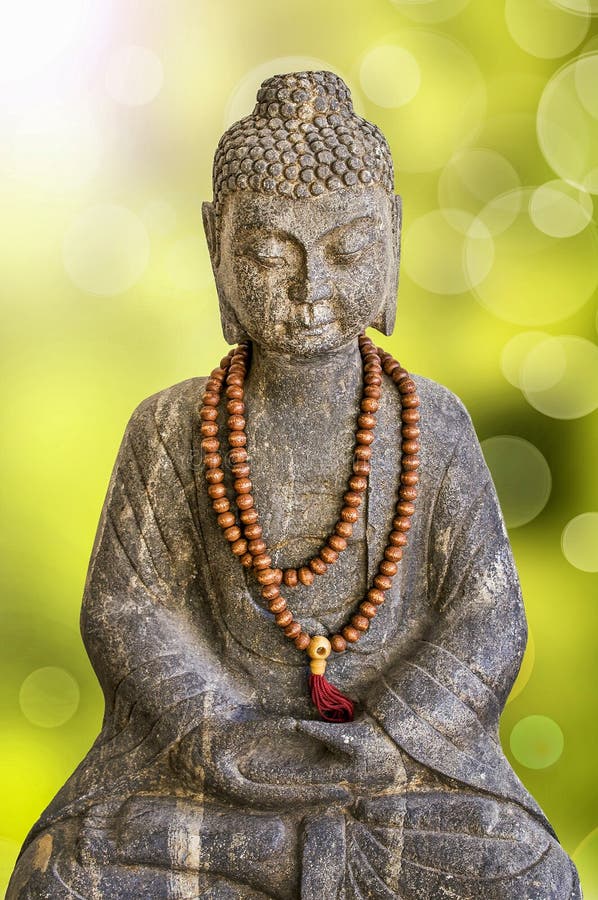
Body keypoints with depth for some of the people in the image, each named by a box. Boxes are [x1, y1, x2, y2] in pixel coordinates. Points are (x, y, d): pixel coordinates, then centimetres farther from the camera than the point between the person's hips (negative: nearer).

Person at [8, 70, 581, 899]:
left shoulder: (432, 426, 0)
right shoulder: (172, 429, 0)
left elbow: (486, 623, -2)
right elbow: (124, 608, -2)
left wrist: (371, 749, -14)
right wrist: (230, 744, -15)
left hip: (402, 741, 0)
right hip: (208, 737, 0)